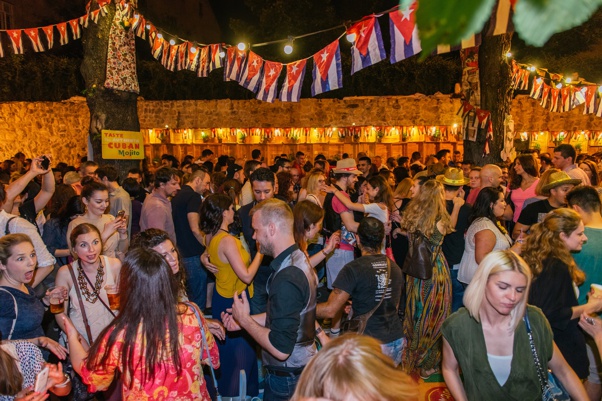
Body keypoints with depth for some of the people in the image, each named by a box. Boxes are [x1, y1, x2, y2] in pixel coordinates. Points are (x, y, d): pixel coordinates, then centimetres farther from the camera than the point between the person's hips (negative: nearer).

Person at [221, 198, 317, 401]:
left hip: (286, 377, -9)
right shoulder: (299, 258, 1)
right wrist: (246, 320, 4)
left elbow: (281, 349, -28)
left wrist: (245, 320, -17)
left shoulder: (286, 278, -29)